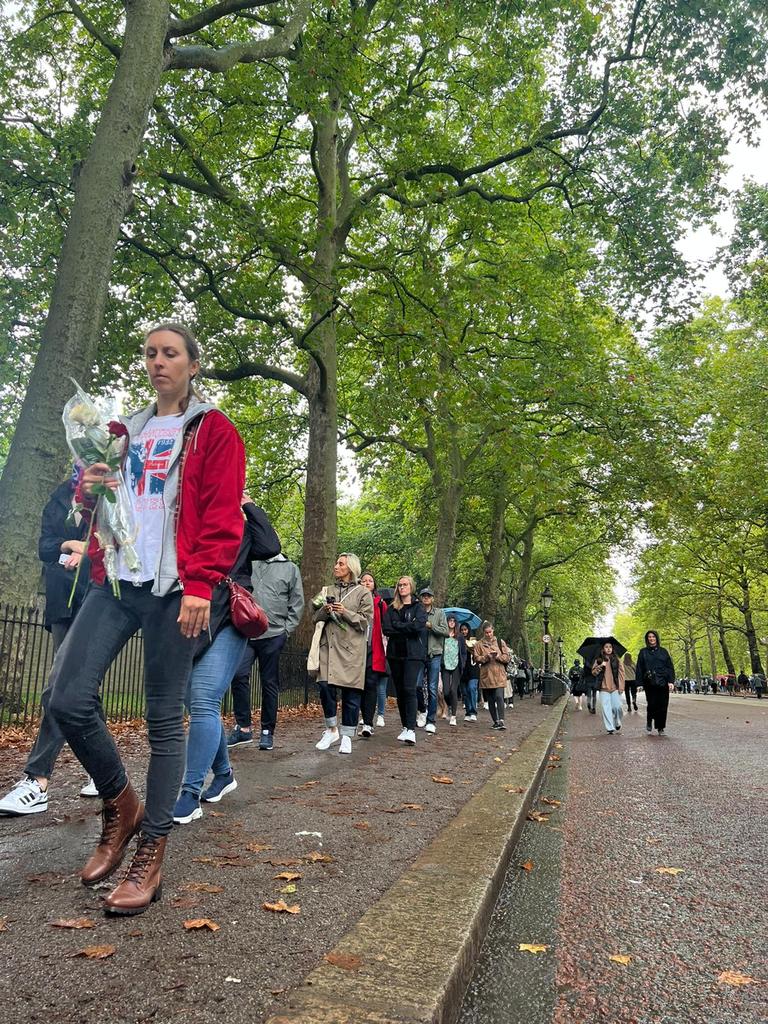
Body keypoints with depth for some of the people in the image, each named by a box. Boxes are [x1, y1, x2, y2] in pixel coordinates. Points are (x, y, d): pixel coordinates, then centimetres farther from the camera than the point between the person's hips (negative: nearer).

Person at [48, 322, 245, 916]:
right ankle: (121, 806, 19)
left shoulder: (213, 431, 4)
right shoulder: (128, 431, 21)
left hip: (173, 588, -5)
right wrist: (90, 487, 3)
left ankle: (151, 858, 13)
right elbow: (98, 506, 27)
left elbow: (223, 517, -6)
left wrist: (200, 585, -17)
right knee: (69, 698, -6)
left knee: (165, 718, 0)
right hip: (116, 580, 6)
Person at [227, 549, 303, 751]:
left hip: (273, 635, -1)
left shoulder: (290, 569, 6)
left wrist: (286, 629, -3)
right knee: (239, 675, -11)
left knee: (270, 683, 6)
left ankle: (267, 731, 16)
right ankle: (243, 727, 3)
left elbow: (297, 604, 4)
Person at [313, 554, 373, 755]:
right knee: (325, 686, -6)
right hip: (329, 646, 3)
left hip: (352, 649, -3)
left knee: (351, 693, -1)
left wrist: (346, 612, -14)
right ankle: (331, 729, 14)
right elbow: (316, 619, 18)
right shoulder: (328, 591, 16)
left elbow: (366, 621, -2)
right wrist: (324, 610, -4)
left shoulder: (363, 593, 4)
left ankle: (347, 736, 12)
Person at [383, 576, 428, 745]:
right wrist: (407, 629, -8)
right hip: (395, 653, 4)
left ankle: (411, 730, -20)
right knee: (399, 691, 7)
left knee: (409, 689, -16)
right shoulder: (391, 609, 14)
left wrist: (397, 626, -5)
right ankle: (405, 727, 16)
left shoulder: (419, 606, 5)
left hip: (414, 653, -4)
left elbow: (418, 625, -13)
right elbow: (386, 629, -1)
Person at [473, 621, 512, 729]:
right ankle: (495, 721, 16)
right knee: (490, 700, 6)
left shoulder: (500, 642, 10)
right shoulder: (479, 644, 8)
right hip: (486, 676, 1)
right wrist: (486, 657, -16)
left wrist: (499, 656, -12)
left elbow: (507, 657, 7)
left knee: (499, 697, -15)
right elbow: (476, 658, 0)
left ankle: (501, 720, -16)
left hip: (499, 675, -1)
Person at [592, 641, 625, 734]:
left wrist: (621, 687, -3)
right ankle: (610, 728, 0)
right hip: (604, 688, 0)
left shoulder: (616, 660, 8)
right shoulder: (598, 660, 9)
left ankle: (617, 723, 22)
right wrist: (600, 666, -13)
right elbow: (593, 672, 5)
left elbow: (621, 673, 4)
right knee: (606, 708, -5)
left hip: (615, 688, 0)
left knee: (617, 707, -6)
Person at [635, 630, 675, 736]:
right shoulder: (643, 652, 8)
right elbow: (639, 668, 5)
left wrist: (671, 681, -5)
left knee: (662, 706, -1)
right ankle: (649, 722, 21)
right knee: (652, 705, -6)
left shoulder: (663, 651, 11)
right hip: (649, 683, -1)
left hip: (663, 683, 1)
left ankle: (660, 728, 11)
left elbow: (670, 667, 6)